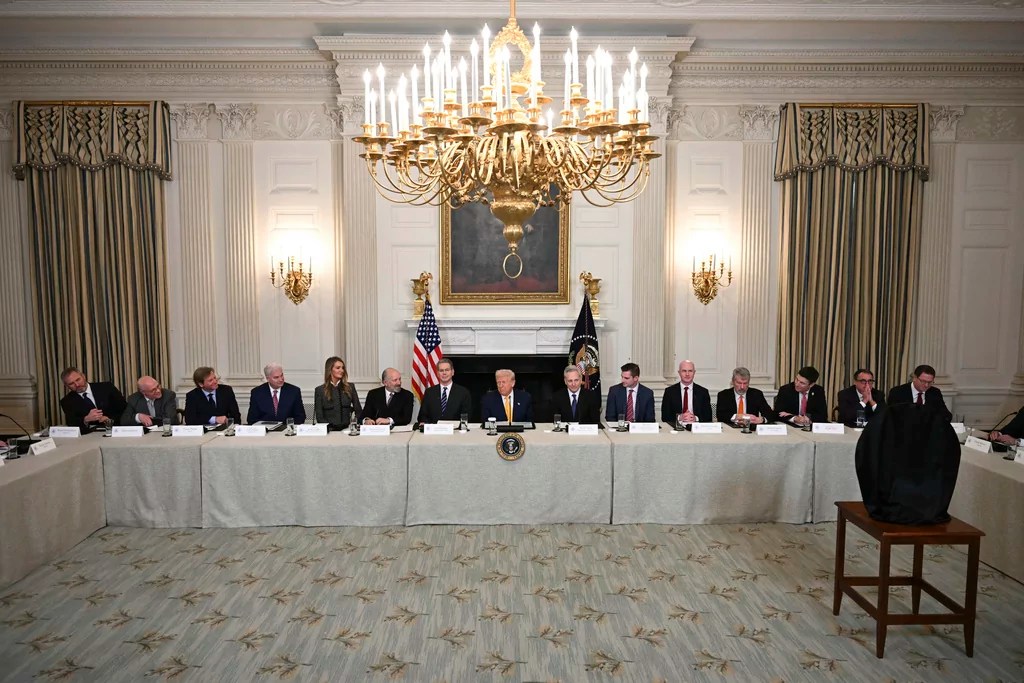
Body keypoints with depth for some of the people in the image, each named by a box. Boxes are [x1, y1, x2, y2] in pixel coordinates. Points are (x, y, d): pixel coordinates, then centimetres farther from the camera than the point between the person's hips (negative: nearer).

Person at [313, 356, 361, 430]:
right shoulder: (320, 390, 7)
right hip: (330, 429, -2)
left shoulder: (350, 387, 12)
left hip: (347, 428, 2)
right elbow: (319, 417, 4)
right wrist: (331, 427, -13)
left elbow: (359, 411, 12)